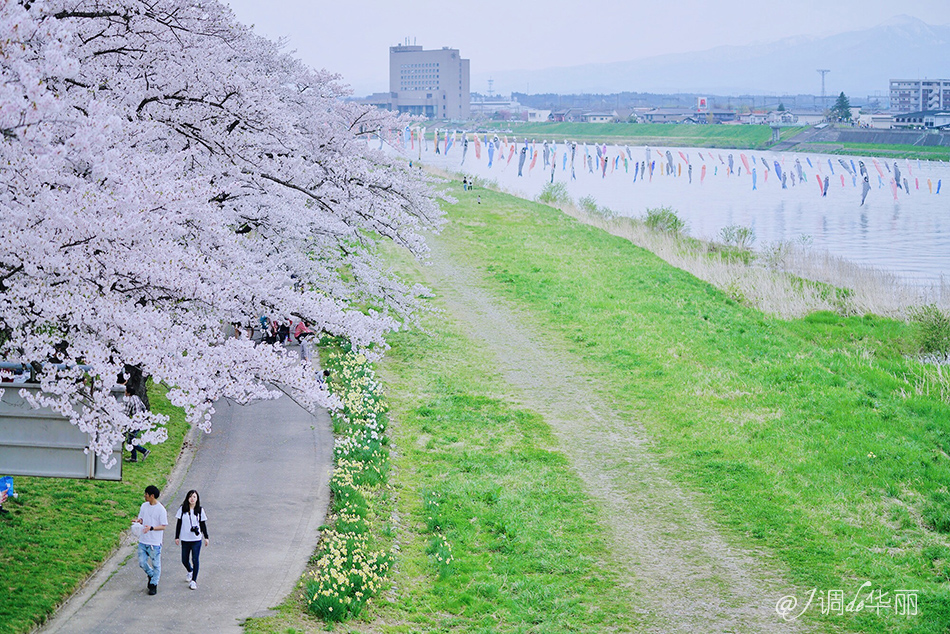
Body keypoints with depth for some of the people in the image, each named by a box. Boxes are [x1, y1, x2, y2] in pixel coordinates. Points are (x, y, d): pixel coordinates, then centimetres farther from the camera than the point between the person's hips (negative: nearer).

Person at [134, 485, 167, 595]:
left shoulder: (161, 509, -13)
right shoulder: (144, 506, 6)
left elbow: (163, 526, -11)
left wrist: (151, 528, -25)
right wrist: (139, 520, -8)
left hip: (155, 543, -6)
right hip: (143, 541, 6)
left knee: (156, 565, 5)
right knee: (142, 563, 8)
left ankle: (154, 584, 17)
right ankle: (151, 575, 34)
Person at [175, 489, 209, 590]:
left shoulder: (200, 510, 0)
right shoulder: (182, 509, 0)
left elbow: (203, 524, 6)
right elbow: (179, 524, 5)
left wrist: (206, 537, 4)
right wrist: (177, 537, 4)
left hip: (196, 539, -2)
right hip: (185, 539, 2)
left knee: (195, 560, -6)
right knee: (184, 560, 9)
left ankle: (194, 580, 4)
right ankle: (190, 571, 41)